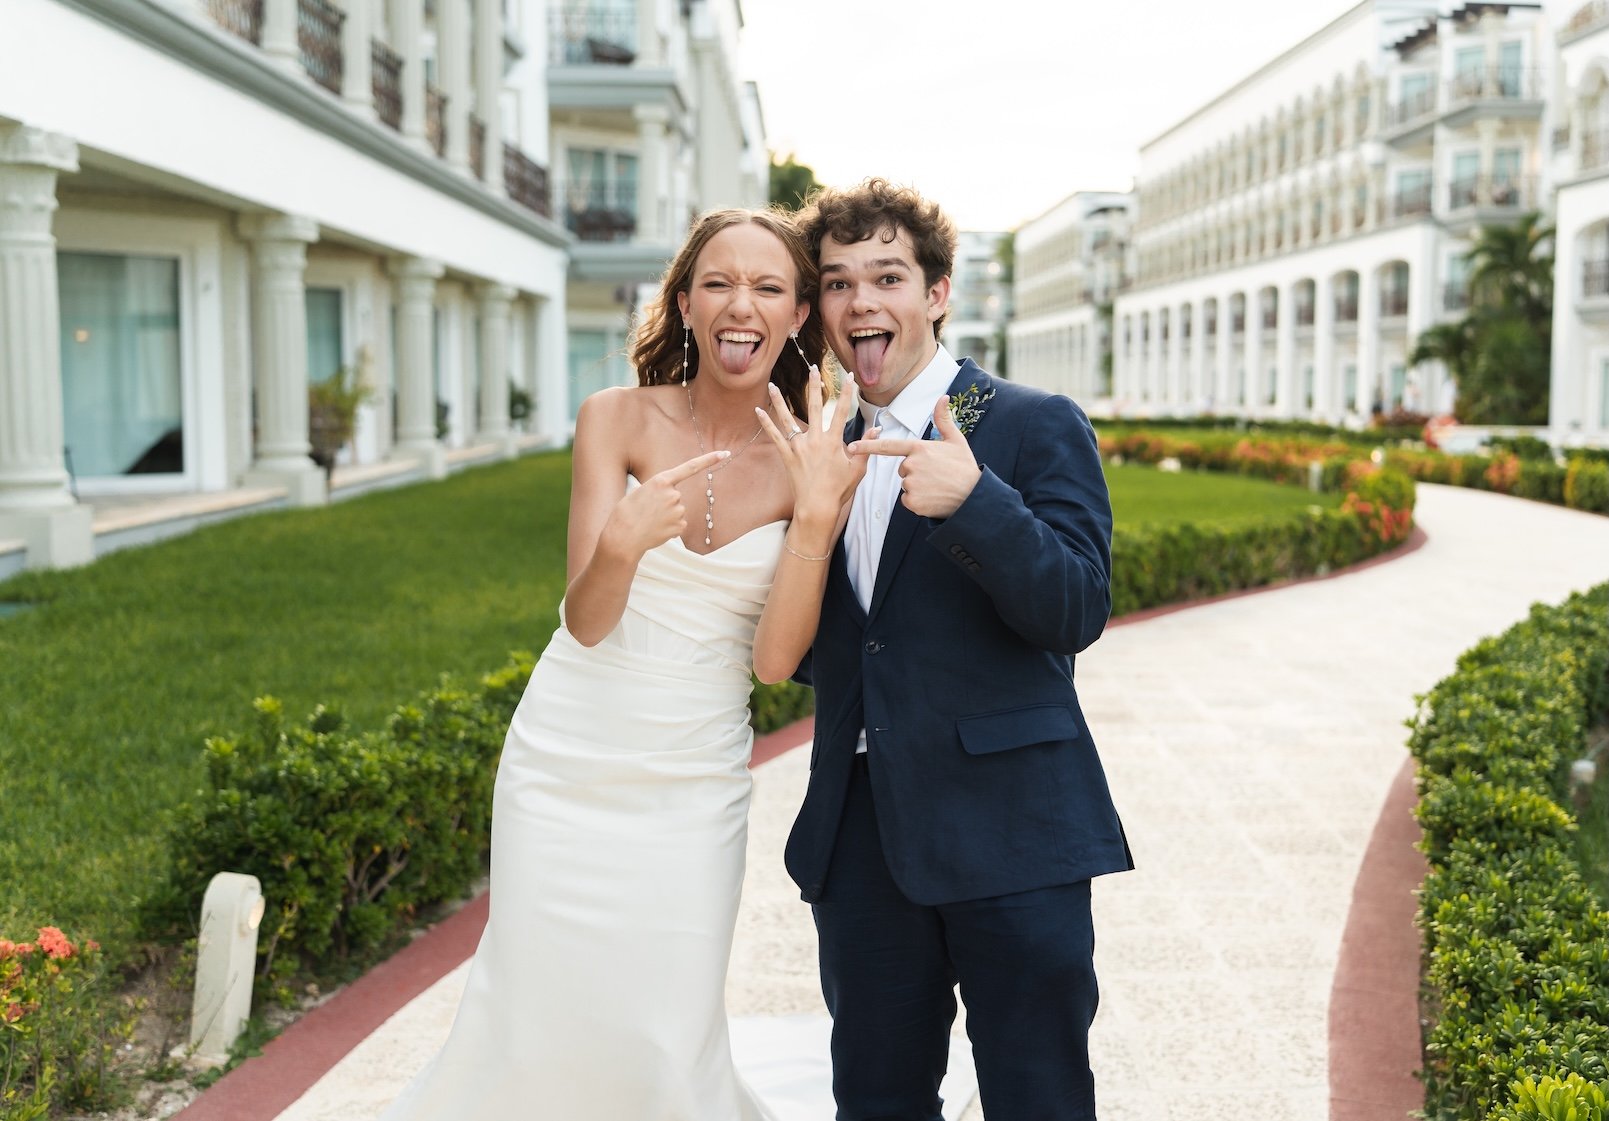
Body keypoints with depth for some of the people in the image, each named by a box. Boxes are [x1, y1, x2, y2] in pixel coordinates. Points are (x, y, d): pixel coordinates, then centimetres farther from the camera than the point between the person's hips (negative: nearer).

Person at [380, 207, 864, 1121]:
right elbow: (586, 621, -12)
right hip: (569, 762, 0)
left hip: (693, 787, 1)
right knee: (536, 1019, 5)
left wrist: (818, 515, -23)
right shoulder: (619, 418, -7)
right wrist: (622, 542, -33)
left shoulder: (813, 459, -5)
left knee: (670, 1039, 3)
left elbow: (775, 658, -11)